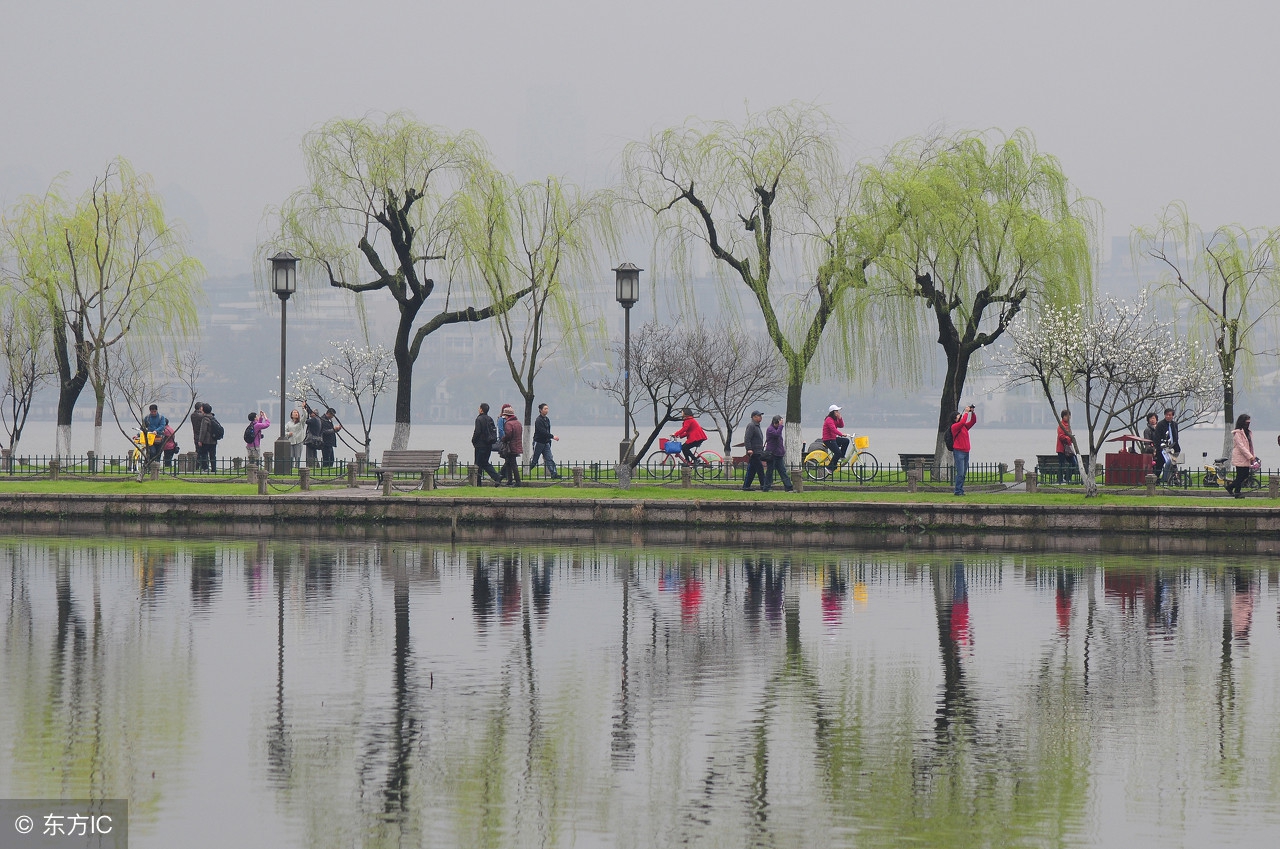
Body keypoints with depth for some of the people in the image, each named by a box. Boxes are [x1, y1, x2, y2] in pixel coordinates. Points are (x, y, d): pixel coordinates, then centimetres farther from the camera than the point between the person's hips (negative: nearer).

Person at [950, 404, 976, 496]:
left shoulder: (964, 426, 16)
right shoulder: (954, 426, -7)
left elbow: (973, 421, 19)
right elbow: (962, 422, -23)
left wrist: (972, 412, 4)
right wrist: (966, 412, -14)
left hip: (966, 452, 8)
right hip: (959, 452, -8)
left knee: (964, 473, 8)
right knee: (960, 473, -11)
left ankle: (961, 491, 12)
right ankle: (958, 491, -10)